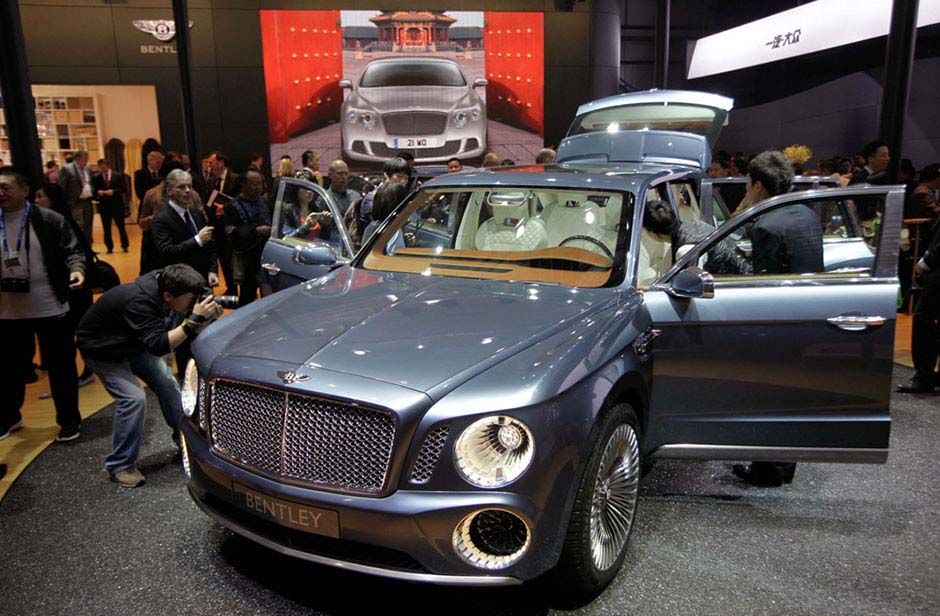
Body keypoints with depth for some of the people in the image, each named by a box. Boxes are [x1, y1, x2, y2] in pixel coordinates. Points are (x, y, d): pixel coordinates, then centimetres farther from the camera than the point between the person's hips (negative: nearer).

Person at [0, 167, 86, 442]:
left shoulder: (49, 220, -7)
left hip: (52, 309, -4)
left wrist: (76, 269, -27)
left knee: (61, 366, 7)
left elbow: (71, 250, -8)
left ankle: (68, 420, 22)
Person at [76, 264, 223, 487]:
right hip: (102, 349, -7)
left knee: (167, 383, 3)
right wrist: (194, 320, -50)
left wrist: (208, 317, -31)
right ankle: (120, 466, -4)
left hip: (134, 343, 7)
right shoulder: (138, 302, -41)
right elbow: (159, 346, -46)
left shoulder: (160, 285, -18)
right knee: (133, 398, -19)